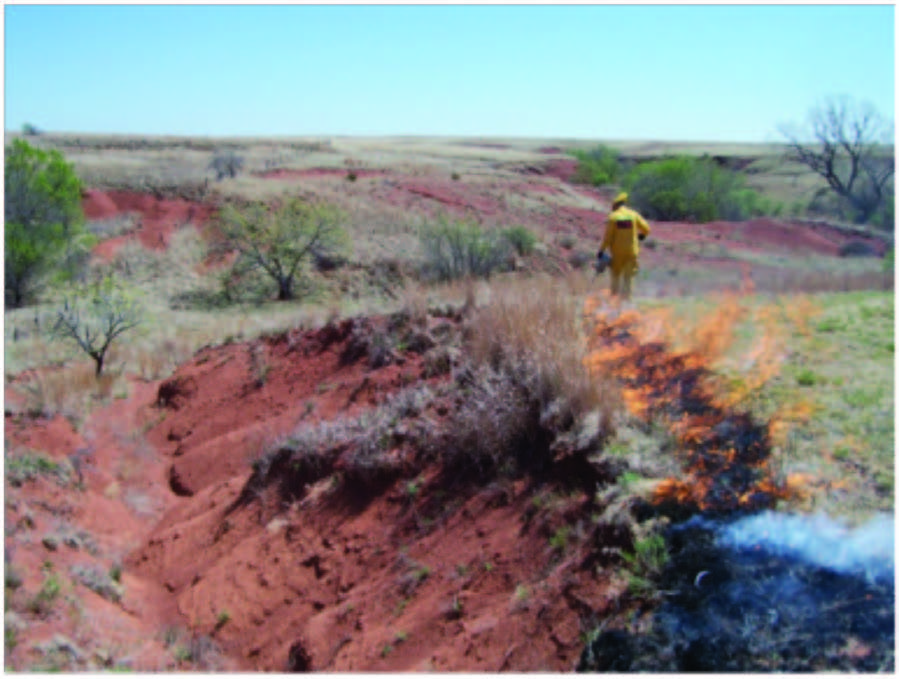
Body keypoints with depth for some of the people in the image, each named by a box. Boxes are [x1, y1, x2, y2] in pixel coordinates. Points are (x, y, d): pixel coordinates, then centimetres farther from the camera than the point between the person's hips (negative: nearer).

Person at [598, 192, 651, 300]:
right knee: (628, 277, 7)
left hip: (617, 251, -1)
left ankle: (614, 296, 15)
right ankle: (625, 297, 5)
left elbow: (608, 236, -9)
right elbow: (646, 229, 1)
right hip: (631, 251, 1)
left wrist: (601, 250, -3)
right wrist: (642, 235, 25)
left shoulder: (613, 217, -7)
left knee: (616, 275, 14)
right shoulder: (634, 215, -2)